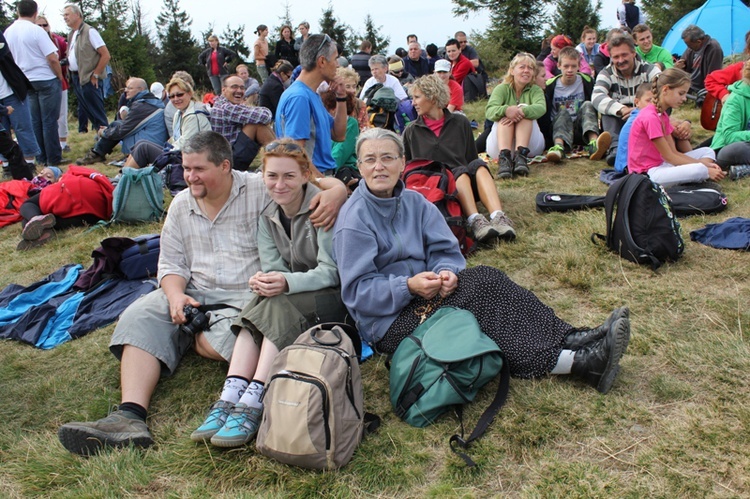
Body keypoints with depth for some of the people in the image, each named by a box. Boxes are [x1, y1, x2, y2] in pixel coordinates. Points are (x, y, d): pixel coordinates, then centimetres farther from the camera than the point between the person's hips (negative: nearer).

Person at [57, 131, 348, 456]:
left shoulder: (260, 190, -3)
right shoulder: (180, 204, 13)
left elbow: (313, 181, -5)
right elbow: (171, 262, 11)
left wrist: (336, 191, -30)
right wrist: (175, 294, -10)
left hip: (246, 295, -5)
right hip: (194, 294, 5)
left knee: (218, 342, -36)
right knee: (138, 318, -21)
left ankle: (194, 339, 0)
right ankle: (130, 415, -32)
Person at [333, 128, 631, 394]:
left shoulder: (413, 201, 7)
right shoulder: (354, 220, -12)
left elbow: (445, 250, 2)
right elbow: (357, 291, -17)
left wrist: (446, 272, -20)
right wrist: (408, 286, -28)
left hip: (423, 293, 6)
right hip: (387, 322, -6)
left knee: (486, 278, -20)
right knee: (479, 289, -25)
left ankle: (571, 339, -27)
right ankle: (577, 362, -30)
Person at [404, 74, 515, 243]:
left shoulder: (460, 123, 14)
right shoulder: (411, 131, 13)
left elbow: (472, 158, 15)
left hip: (467, 185, 2)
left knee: (478, 165, -29)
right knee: (460, 171, -31)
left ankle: (498, 217, -49)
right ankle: (474, 221, -54)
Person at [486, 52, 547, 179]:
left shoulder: (536, 90, 7)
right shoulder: (502, 89, 5)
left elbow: (541, 108, -17)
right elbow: (489, 111, -15)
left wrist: (522, 111, -37)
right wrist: (506, 110, -37)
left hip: (530, 145, 0)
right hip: (499, 146, 0)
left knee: (524, 109, -20)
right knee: (505, 115, -24)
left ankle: (521, 154, -41)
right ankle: (504, 156, -47)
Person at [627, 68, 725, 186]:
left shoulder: (662, 115, 14)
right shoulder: (650, 118, -17)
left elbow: (673, 152, 8)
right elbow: (669, 157, -16)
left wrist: (704, 163, -2)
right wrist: (704, 167, -14)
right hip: (647, 174, -11)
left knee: (707, 152, 12)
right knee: (700, 169, -30)